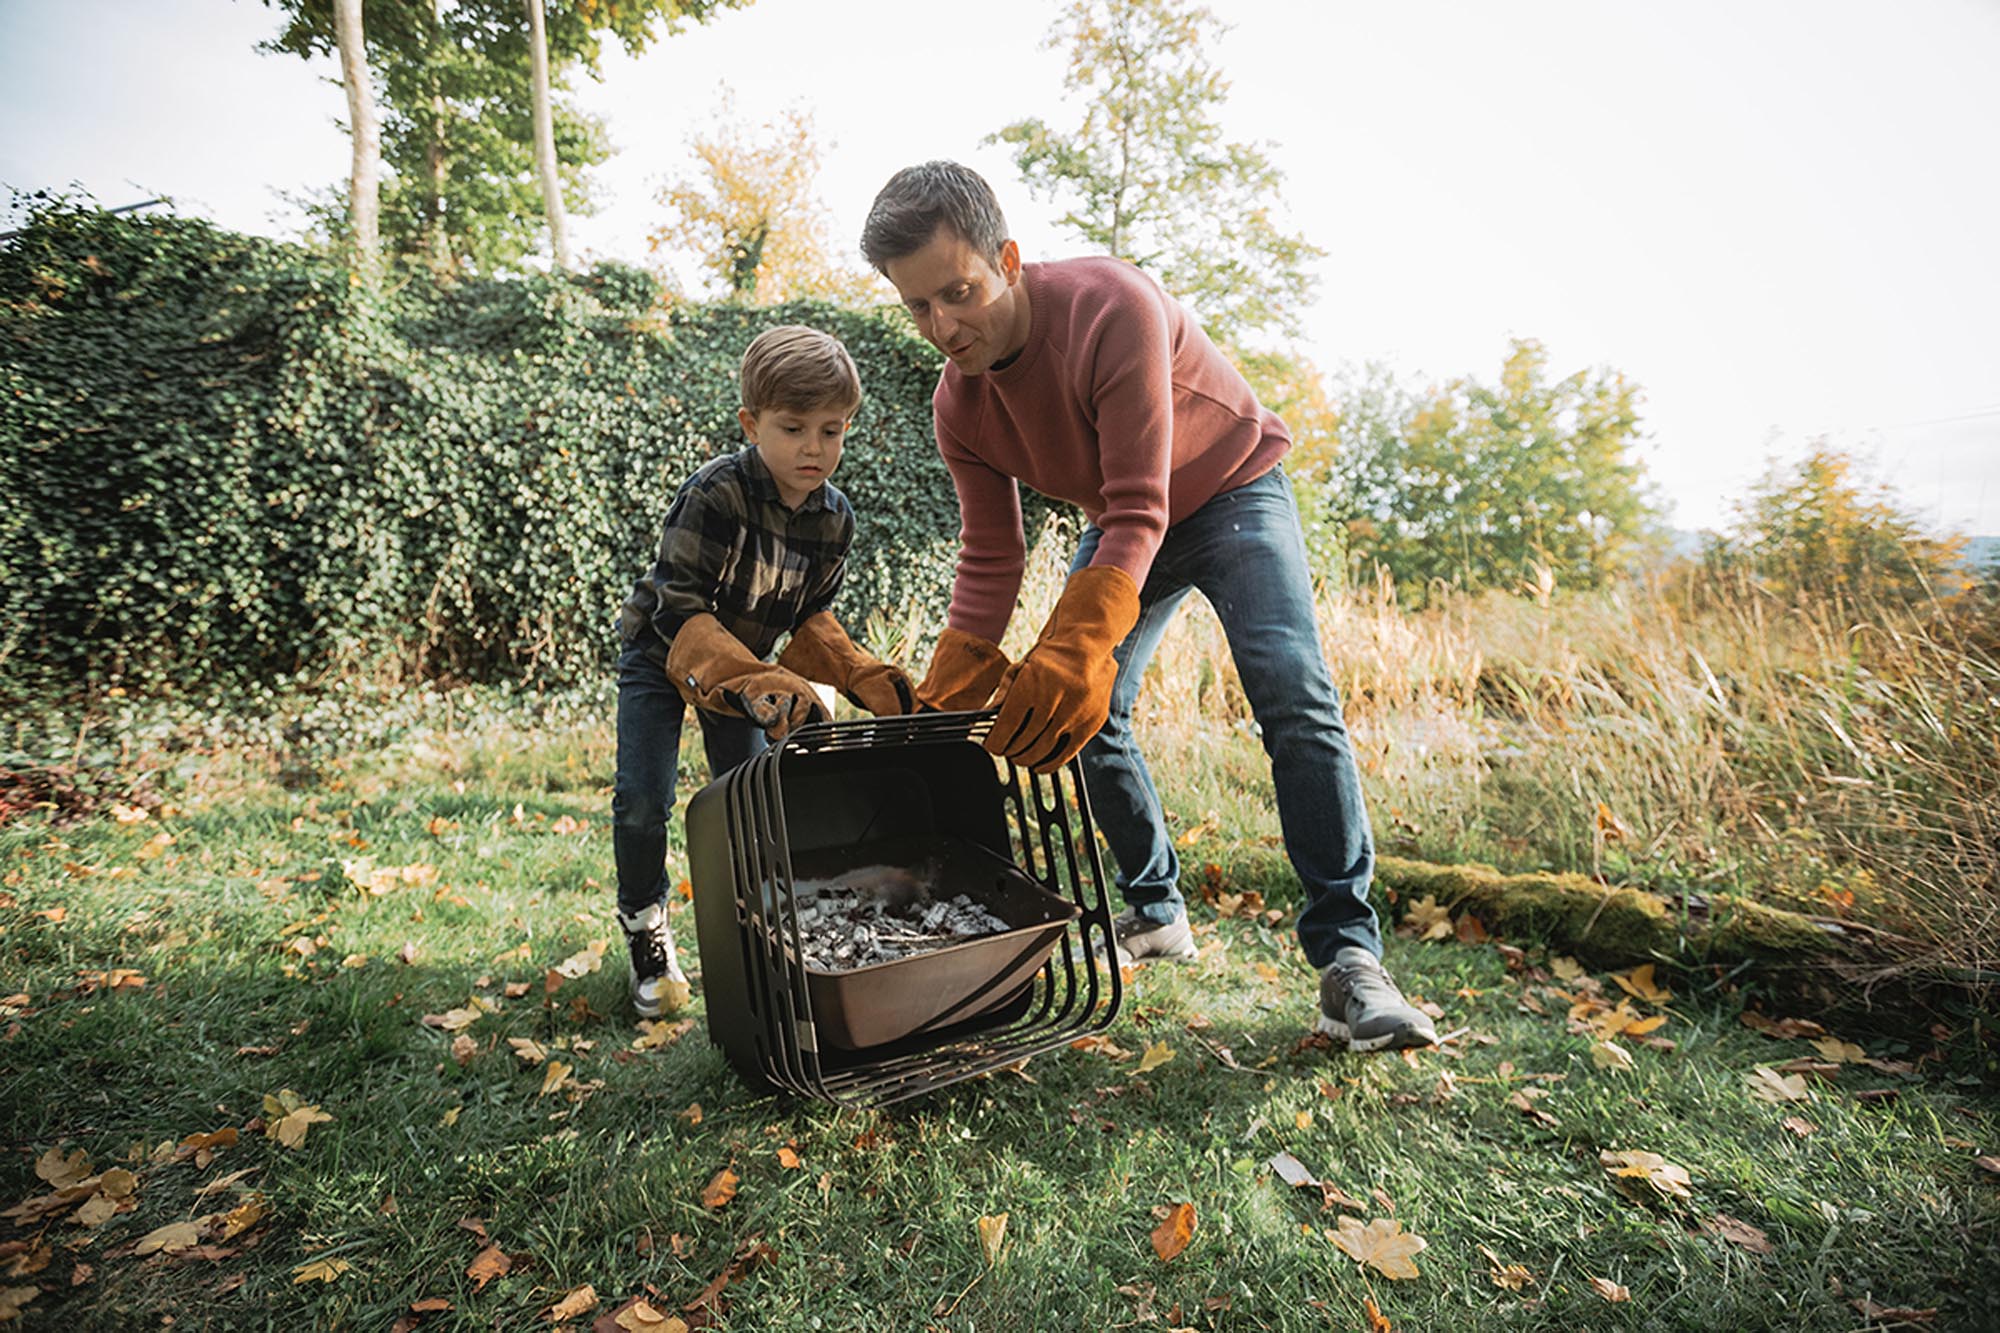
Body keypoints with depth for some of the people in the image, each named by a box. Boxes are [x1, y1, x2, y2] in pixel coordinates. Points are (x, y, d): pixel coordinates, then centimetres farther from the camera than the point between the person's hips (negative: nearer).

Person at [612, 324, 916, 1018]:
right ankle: (646, 934, 14)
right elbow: (683, 610, -34)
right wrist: (755, 682, -47)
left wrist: (864, 676, -16)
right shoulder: (715, 493, -32)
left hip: (745, 663, 4)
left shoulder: (834, 518, -14)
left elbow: (810, 620, -1)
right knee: (643, 802, -9)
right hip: (661, 654, -4)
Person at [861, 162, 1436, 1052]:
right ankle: (1156, 914, 13)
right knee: (1082, 716, -5)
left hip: (1232, 489, -5)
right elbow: (989, 560, -9)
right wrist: (949, 692, -20)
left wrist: (1073, 651, -48)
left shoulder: (1112, 308, -33)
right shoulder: (958, 406, -13)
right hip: (1120, 521, 6)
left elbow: (1140, 514, -37)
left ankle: (1347, 955, -20)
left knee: (1294, 696, -24)